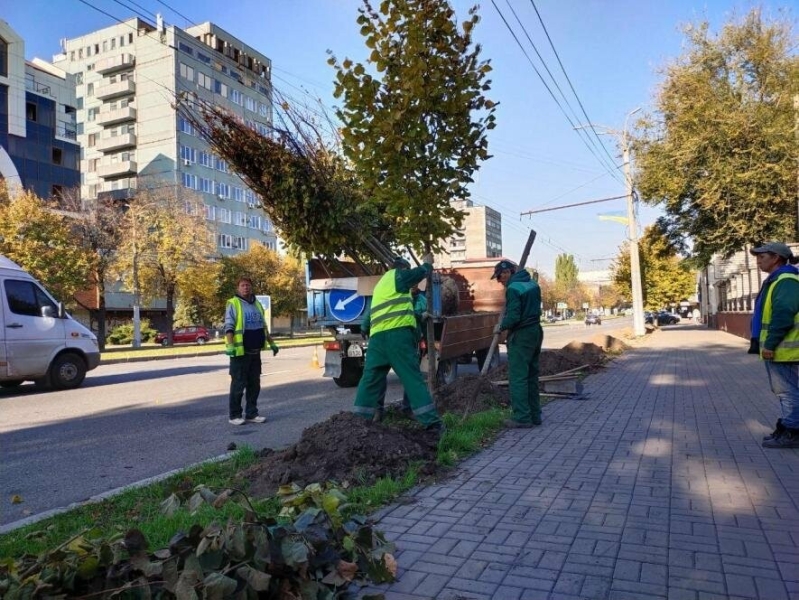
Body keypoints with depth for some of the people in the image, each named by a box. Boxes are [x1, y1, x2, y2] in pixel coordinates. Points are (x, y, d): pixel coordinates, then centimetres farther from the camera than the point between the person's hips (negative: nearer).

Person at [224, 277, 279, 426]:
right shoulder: (233, 304, -5)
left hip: (255, 352, 7)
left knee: (254, 385, 10)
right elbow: (229, 327, -12)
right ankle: (234, 415, 10)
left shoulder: (257, 304, 16)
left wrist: (272, 343, 20)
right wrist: (230, 345, -24)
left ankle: (251, 414, 19)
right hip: (240, 352, -7)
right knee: (238, 385, 0)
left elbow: (264, 327, 23)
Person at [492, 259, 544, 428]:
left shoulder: (513, 288, -16)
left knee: (518, 377, -3)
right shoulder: (533, 284, 11)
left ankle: (522, 417, -2)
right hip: (536, 332, 9)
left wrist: (501, 327, -4)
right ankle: (534, 415, 20)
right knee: (531, 376, 14)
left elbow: (513, 317, -21)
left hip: (520, 336, -9)